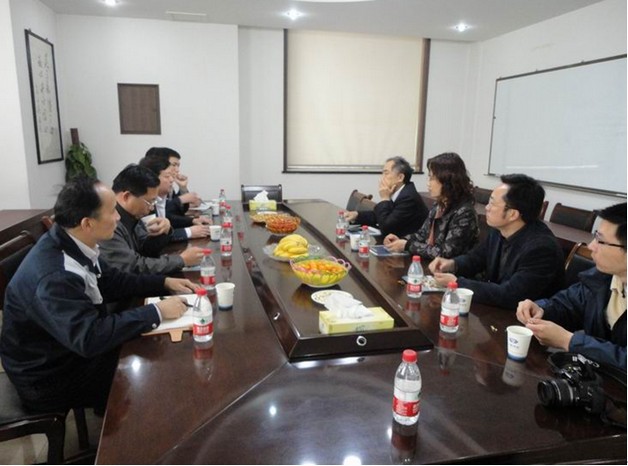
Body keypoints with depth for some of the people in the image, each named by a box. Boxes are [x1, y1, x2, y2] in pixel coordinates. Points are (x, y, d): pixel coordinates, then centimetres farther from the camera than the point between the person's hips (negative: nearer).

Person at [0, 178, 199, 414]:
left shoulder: (72, 244, -9)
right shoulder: (54, 275, -35)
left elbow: (111, 281, 6)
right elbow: (90, 338, -36)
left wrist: (164, 282, -2)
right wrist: (156, 312, -30)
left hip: (75, 345, 7)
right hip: (50, 377, -7)